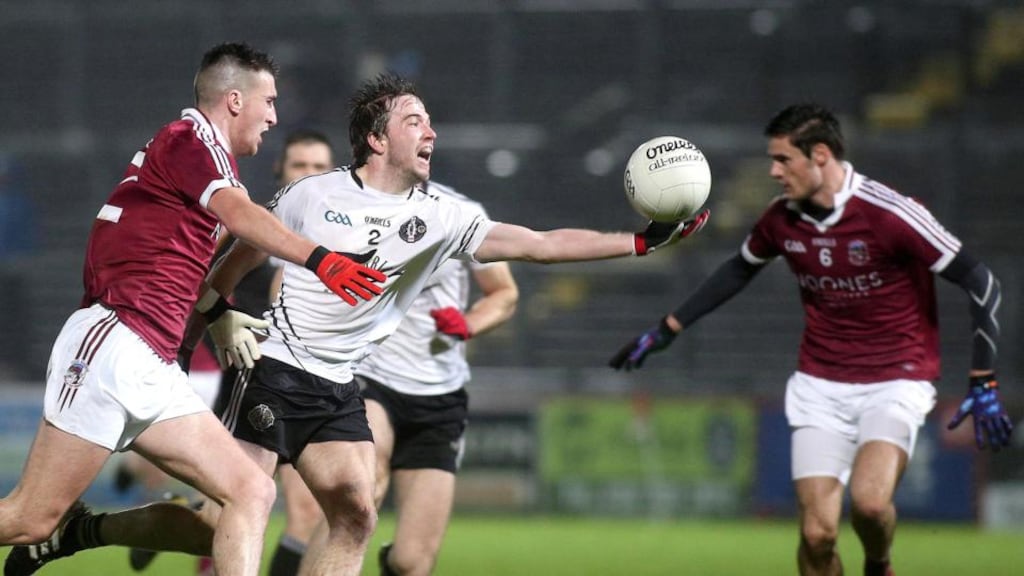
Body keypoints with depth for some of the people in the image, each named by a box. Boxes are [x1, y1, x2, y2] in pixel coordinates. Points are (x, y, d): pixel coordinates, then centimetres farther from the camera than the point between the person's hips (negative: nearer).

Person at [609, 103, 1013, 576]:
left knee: (868, 500, -28)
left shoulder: (889, 214, -18)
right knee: (817, 532, -9)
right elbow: (739, 270, 22)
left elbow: (982, 284, -13)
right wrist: (665, 330, 22)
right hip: (820, 388, 4)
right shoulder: (781, 218, -1)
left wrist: (983, 386, -16)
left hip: (895, 382, -4)